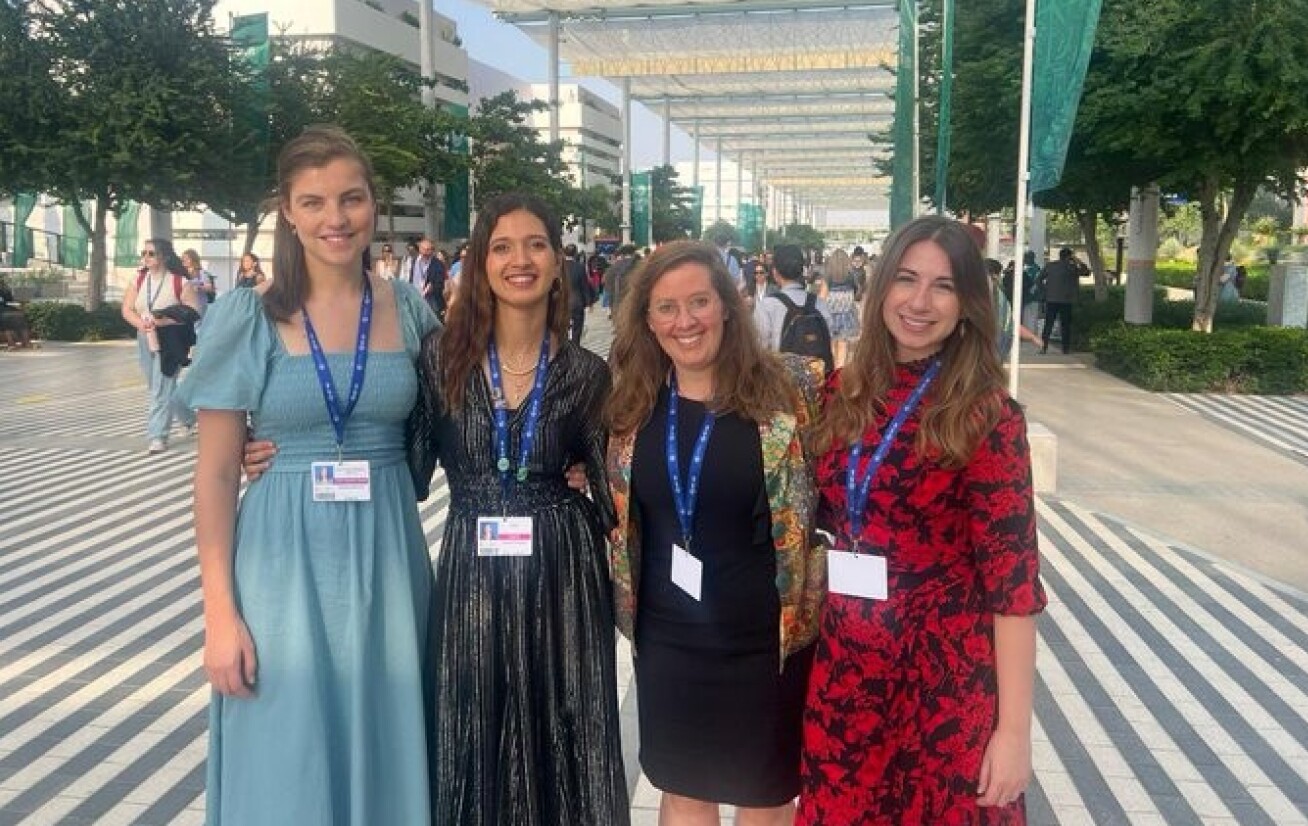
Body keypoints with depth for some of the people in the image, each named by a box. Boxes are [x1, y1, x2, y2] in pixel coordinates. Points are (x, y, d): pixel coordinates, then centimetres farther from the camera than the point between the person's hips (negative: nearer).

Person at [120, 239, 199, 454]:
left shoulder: (180, 282, -9)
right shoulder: (138, 280, 6)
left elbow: (193, 312, -13)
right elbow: (127, 310, 3)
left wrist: (164, 321, -23)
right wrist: (141, 323, -18)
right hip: (145, 340, 6)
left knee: (162, 388, -9)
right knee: (157, 386, 15)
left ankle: (158, 435, -4)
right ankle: (189, 418, 34)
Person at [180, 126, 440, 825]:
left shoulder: (409, 310, 1)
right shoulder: (248, 318, -6)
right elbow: (215, 474, -5)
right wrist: (220, 611, -9)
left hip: (387, 557, 2)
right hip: (285, 561, -2)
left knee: (385, 755, 13)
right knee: (288, 768, 7)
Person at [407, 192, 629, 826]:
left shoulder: (586, 372, -1)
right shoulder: (442, 357, -2)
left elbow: (607, 493, 7)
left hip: (563, 580, 0)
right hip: (470, 577, 1)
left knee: (560, 742, 11)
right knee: (472, 745, 12)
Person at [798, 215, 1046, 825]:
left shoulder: (986, 415, -12)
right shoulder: (844, 392, 1)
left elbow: (1012, 579, -13)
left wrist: (1014, 729, -13)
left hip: (944, 674, -4)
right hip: (842, 665, 4)